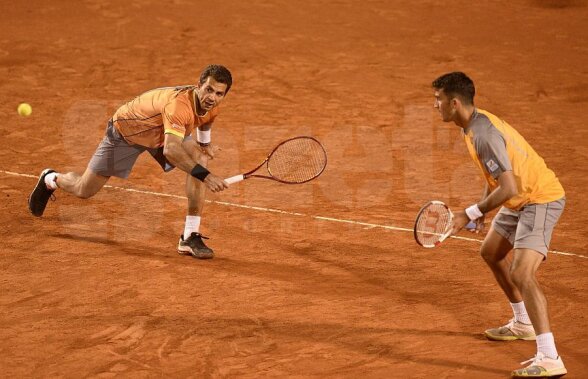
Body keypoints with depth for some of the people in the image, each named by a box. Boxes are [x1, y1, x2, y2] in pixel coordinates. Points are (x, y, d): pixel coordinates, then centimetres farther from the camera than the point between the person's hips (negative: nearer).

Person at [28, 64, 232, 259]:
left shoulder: (211, 104, -19)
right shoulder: (179, 103, -44)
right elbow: (170, 150, -58)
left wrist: (205, 142, 1)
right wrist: (204, 176, -64)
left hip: (166, 133, 6)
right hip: (125, 130, -6)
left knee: (200, 157, -23)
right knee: (84, 191, 5)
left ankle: (190, 237, -19)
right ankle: (51, 179, 43)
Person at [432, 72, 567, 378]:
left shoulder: (484, 134, -27)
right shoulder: (473, 124, 5)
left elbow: (508, 189, -30)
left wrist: (470, 213, -21)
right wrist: (482, 210, 10)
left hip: (541, 200, -11)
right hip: (520, 199, 11)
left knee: (522, 275, -22)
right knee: (491, 253, 26)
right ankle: (523, 323, 41)